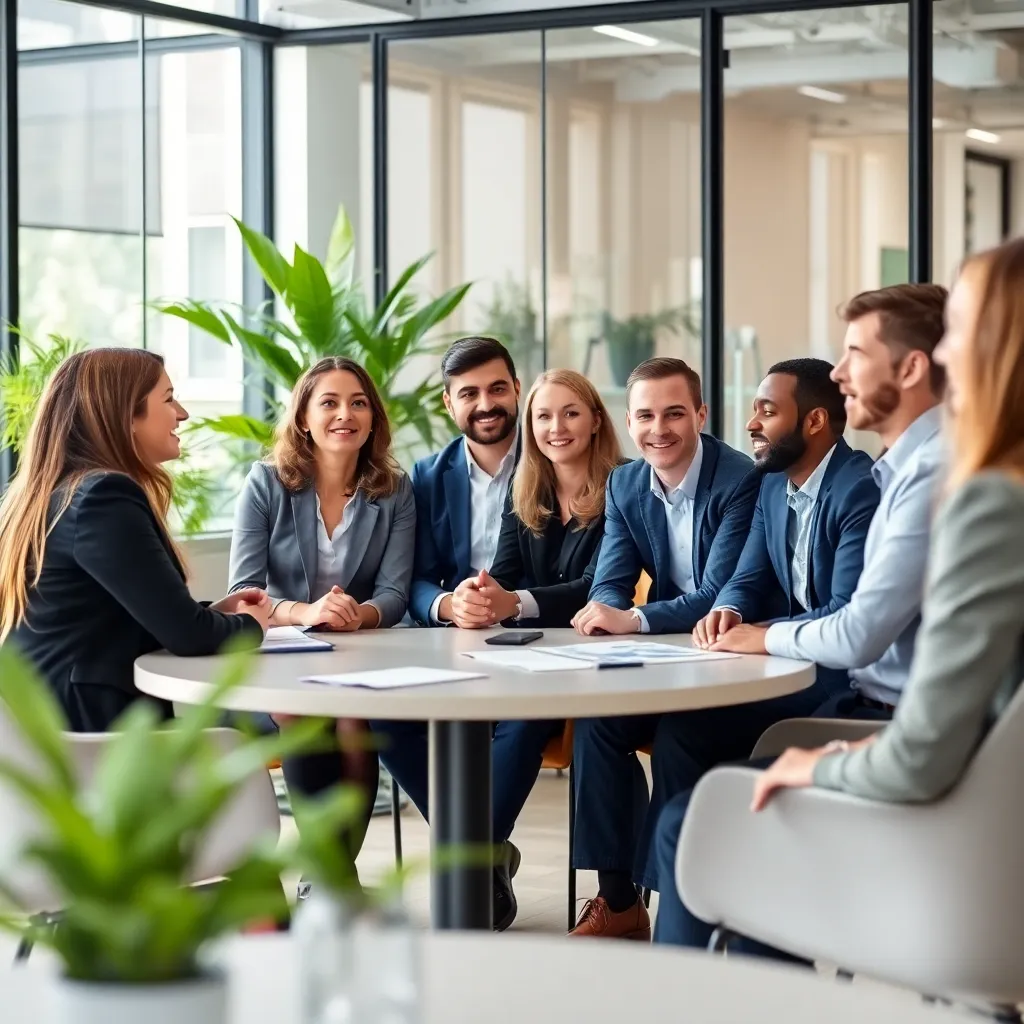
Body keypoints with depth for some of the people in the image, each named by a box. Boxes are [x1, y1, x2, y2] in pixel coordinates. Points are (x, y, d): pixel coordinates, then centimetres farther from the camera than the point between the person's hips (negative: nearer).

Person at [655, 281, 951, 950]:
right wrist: (738, 623, 3)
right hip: (874, 706, 10)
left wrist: (768, 637, -2)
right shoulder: (910, 462, 12)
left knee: (688, 824, -9)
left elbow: (859, 636, -22)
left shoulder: (937, 471, -21)